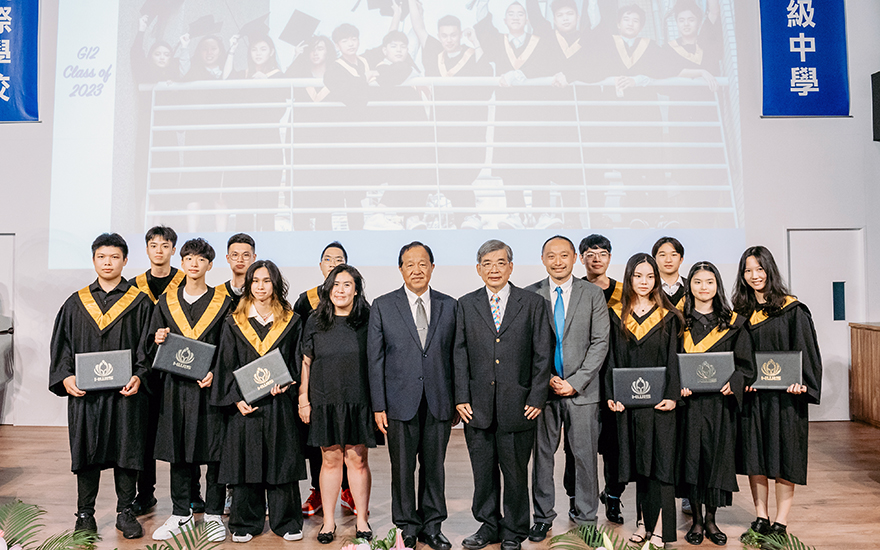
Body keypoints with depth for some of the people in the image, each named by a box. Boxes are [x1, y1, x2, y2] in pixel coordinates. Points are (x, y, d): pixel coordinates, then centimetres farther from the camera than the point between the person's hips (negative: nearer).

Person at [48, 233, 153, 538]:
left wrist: (139, 377, -15)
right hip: (84, 392, 2)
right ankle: (85, 514, 23)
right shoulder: (76, 303, 8)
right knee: (86, 453, 9)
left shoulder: (139, 303, 2)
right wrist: (65, 376, -7)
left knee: (126, 451, 5)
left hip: (125, 391, -2)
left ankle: (125, 513, 19)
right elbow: (61, 344, 8)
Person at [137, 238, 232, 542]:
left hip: (209, 386, -2)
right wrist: (157, 340, -10)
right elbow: (149, 346, 12)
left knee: (214, 451, 1)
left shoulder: (223, 302, 2)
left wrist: (215, 372, -15)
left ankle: (214, 514, 14)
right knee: (178, 452, 8)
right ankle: (181, 514, 22)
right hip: (175, 388, 3)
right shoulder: (166, 301, 9)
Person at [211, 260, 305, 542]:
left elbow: (296, 361, 7)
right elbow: (226, 364, 3)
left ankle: (285, 521, 17)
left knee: (281, 460, 4)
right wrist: (236, 399, -8)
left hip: (279, 402, 0)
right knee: (246, 462, 4)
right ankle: (246, 523, 19)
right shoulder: (234, 323, 6)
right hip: (244, 403, 0)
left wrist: (285, 384, -10)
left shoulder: (291, 321, 6)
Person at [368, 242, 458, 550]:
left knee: (434, 467, 11)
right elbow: (375, 359, 0)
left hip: (438, 403, 2)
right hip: (400, 402, -1)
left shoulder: (449, 306, 6)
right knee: (402, 468, 8)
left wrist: (458, 402, 5)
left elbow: (455, 356, 7)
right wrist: (378, 406, -4)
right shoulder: (382, 306, 1)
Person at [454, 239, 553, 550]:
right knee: (483, 471, 11)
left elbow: (543, 355, 1)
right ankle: (488, 525, 30)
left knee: (515, 472, 9)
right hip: (477, 405, 2)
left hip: (517, 404, -1)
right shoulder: (466, 305, 7)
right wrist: (461, 397, -1)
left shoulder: (532, 304, 2)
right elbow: (460, 354, 5)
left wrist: (536, 398, -4)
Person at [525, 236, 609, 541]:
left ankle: (585, 517, 21)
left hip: (582, 389, 0)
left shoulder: (593, 294, 3)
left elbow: (600, 342, -1)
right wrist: (546, 378, -8)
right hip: (542, 388, 1)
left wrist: (575, 382, -9)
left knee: (585, 455, 5)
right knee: (542, 454, 8)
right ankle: (543, 517, 22)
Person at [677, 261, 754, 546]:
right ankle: (696, 520, 15)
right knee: (691, 456, 1)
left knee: (717, 456, 3)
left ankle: (711, 519, 18)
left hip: (720, 401, 1)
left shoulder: (733, 324, 7)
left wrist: (733, 383, -12)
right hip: (689, 400, 0)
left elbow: (744, 362, 5)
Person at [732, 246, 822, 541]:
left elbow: (805, 350, -5)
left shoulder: (792, 310, -2)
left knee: (784, 458, 1)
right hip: (751, 394, 3)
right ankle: (761, 519, 18)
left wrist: (801, 383, -19)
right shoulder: (740, 312, 8)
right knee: (755, 455, 7)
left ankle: (780, 523, 12)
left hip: (785, 394, -3)